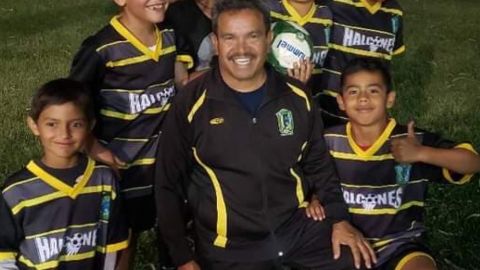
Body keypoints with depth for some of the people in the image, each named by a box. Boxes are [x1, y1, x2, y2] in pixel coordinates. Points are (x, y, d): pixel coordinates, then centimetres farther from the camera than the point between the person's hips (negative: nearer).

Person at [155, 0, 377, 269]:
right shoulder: (191, 103, -10)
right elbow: (169, 184, -2)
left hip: (298, 225, 3)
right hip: (230, 246, -3)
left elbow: (318, 163, 14)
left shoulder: (297, 96, 0)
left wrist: (339, 219, 5)